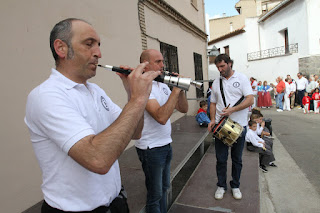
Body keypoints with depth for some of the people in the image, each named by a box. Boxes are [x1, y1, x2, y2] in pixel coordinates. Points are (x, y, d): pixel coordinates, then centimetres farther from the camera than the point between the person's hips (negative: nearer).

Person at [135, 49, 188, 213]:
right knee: (155, 195, 10)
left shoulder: (163, 85, 8)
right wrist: (175, 90, -25)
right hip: (151, 149, -8)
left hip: (166, 144, 8)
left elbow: (183, 109, 6)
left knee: (164, 188, 25)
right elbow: (161, 117, -31)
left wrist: (180, 89, -10)